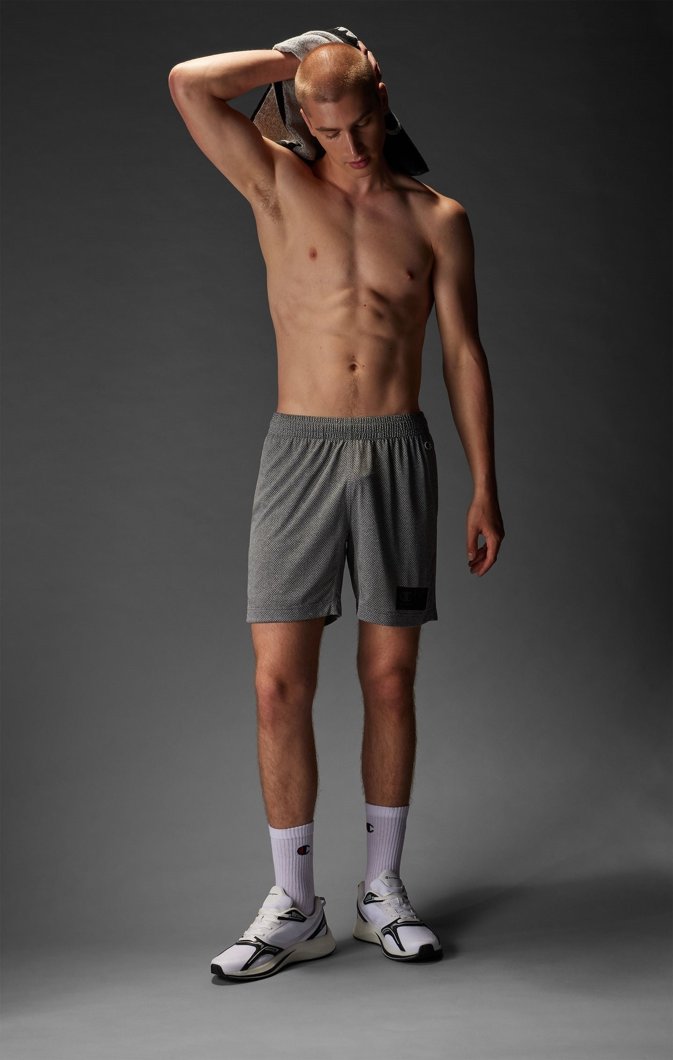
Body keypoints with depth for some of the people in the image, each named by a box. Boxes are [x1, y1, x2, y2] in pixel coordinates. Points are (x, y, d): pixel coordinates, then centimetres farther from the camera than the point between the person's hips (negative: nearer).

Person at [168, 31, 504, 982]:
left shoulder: (437, 219, 7)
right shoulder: (279, 188, 5)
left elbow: (464, 354, 8)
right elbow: (190, 83, -7)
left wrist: (485, 489, 4)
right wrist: (298, 55, 4)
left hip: (399, 452, 1)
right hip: (301, 450, -1)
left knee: (390, 680, 6)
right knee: (280, 683, -5)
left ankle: (383, 892, 20)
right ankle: (295, 910, 8)